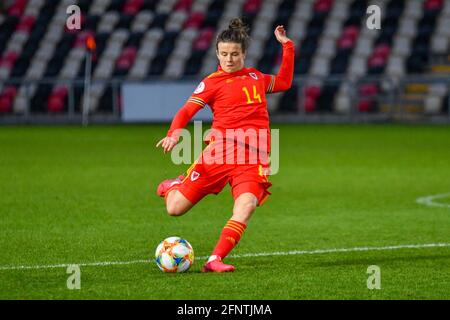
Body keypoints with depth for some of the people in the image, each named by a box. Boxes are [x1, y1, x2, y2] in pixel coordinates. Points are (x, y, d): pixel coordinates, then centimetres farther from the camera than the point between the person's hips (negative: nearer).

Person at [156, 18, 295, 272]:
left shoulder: (256, 77, 21)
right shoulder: (213, 82, 5)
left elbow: (284, 82, 38)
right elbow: (186, 111, -4)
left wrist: (287, 46, 33)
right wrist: (174, 134, -23)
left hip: (253, 158, 3)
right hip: (220, 151, -2)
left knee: (247, 205, -27)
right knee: (175, 209, -4)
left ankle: (215, 260, -27)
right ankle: (174, 186, 32)